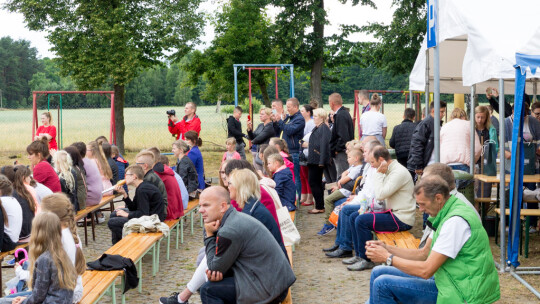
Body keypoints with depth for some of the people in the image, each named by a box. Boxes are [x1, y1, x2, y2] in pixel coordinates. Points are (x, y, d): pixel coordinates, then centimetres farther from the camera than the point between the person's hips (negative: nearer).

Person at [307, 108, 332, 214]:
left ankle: (320, 207, -3)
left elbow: (324, 145, -20)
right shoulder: (316, 128, 16)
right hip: (314, 161, 10)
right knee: (317, 183, 13)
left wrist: (321, 161, -24)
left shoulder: (324, 128, -14)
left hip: (318, 160, -10)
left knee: (313, 182, -7)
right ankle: (320, 206, 19)